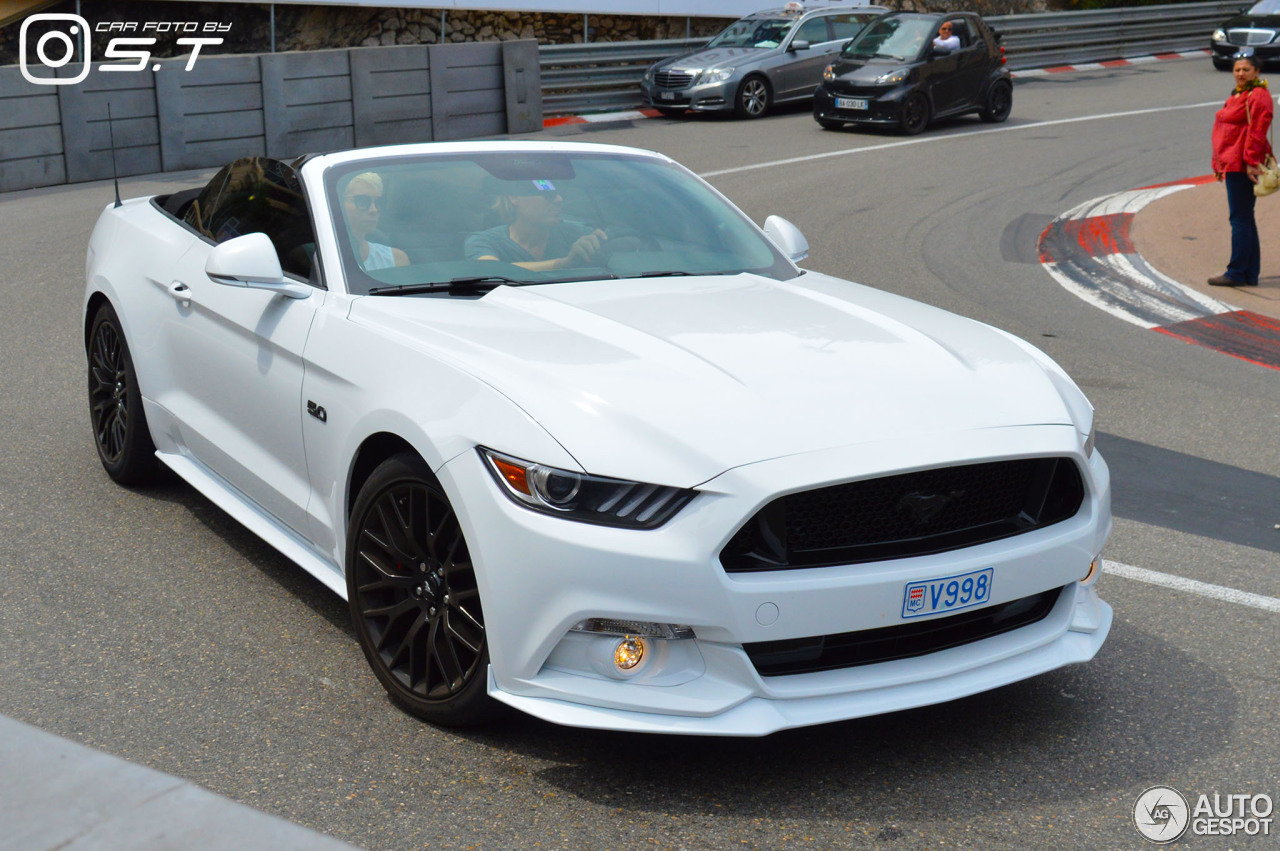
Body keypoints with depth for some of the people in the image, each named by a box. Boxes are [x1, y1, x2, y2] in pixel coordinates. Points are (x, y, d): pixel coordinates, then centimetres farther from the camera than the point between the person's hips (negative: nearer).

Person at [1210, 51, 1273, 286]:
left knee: (1240, 218, -8)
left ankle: (1236, 273, -6)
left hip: (1243, 166, -10)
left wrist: (1251, 162, -23)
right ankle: (1250, 274, 17)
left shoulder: (1258, 96, -10)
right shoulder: (1236, 95, 20)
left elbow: (1257, 132, -18)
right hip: (1232, 165, 10)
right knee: (1244, 218, 12)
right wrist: (1219, 164, 21)